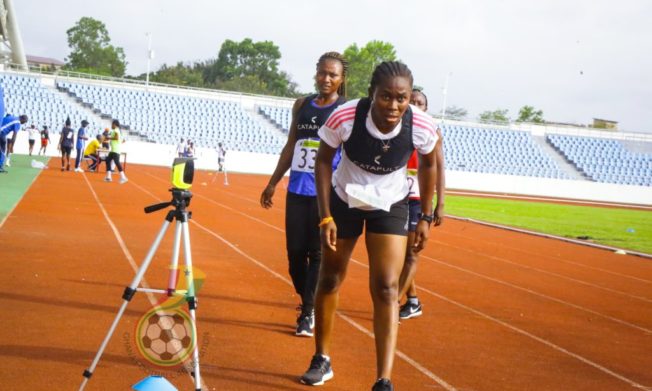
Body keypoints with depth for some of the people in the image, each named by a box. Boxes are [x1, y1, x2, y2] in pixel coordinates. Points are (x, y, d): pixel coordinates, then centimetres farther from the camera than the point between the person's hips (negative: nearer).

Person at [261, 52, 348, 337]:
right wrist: (273, 183, 17)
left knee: (318, 254, -4)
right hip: (297, 189, 5)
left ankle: (308, 313, 3)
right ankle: (308, 301, 25)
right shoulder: (301, 105, 12)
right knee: (295, 251, 7)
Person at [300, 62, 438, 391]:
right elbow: (324, 160, -13)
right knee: (330, 279, 11)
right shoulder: (344, 117, -31)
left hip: (390, 206, 0)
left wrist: (425, 217, 0)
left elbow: (428, 164, -4)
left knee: (386, 289, -10)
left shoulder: (422, 127, -27)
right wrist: (326, 217, -15)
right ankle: (322, 360, 32)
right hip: (344, 200, 0)